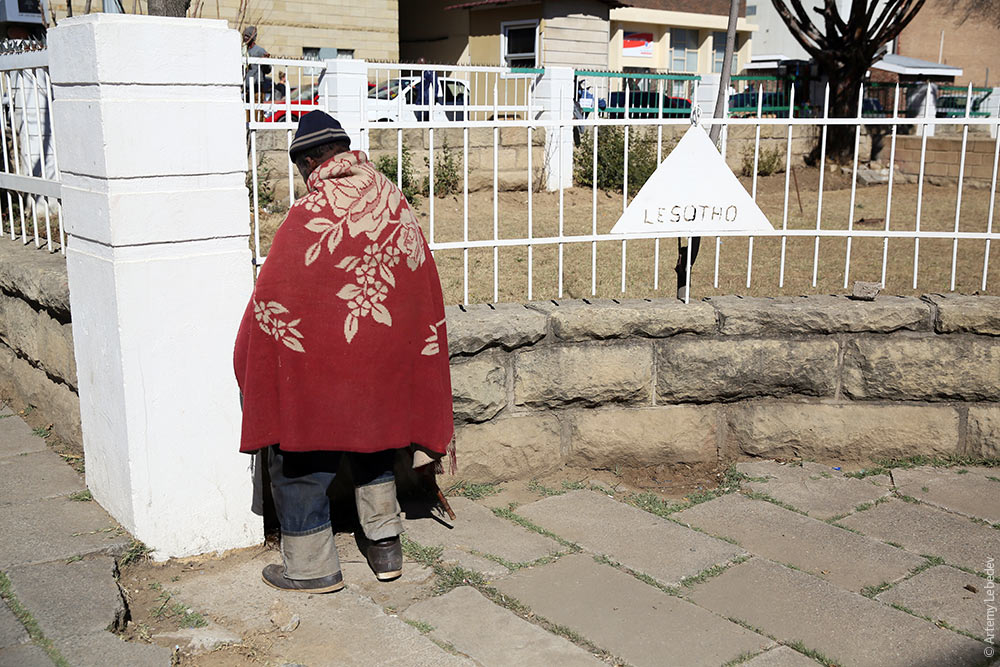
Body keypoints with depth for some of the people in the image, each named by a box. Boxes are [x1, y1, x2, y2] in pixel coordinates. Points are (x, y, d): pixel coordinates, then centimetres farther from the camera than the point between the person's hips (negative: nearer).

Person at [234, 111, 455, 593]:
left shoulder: (310, 216, -18)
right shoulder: (398, 208, 2)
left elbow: (273, 300, -15)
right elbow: (426, 296, 9)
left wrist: (252, 363, 1)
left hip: (318, 361, -6)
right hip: (387, 362, 7)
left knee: (299, 458, 10)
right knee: (373, 442, 25)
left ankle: (311, 566, 21)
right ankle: (386, 547, 29)